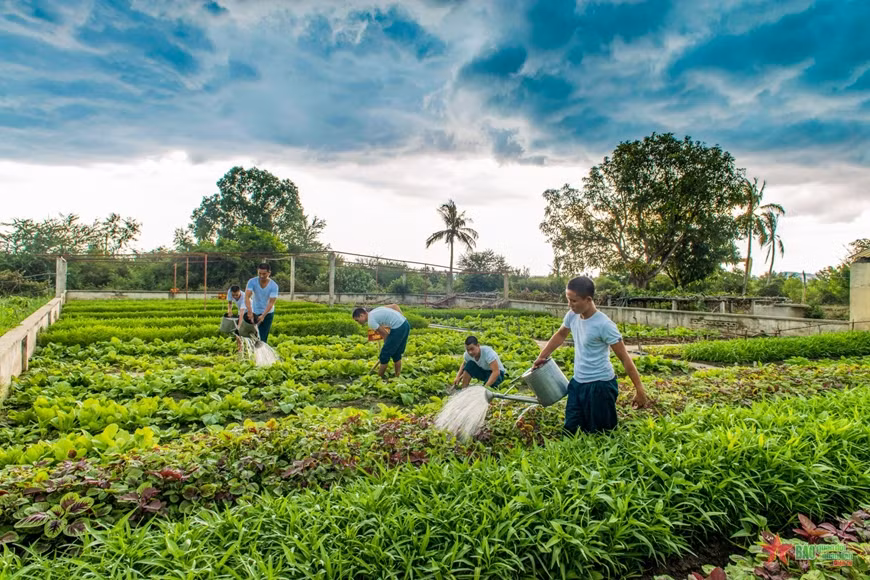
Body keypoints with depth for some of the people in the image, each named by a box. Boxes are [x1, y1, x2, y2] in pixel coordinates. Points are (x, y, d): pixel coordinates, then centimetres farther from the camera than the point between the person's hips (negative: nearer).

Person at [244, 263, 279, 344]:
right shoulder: (252, 282, -14)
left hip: (267, 313, -2)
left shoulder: (274, 286, -17)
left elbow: (271, 303, -20)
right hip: (254, 312, 2)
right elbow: (247, 297, -24)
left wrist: (263, 316, -32)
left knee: (263, 338, -3)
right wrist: (249, 312, -37)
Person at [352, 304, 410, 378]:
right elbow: (395, 305, 17)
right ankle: (397, 377, 26)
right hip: (405, 324, 9)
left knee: (385, 354, 4)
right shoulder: (375, 311, 19)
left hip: (398, 328, -9)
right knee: (396, 354, 19)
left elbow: (385, 334, -2)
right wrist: (401, 319, 15)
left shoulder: (371, 321, -5)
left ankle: (379, 378, 15)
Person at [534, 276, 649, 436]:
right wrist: (541, 357, 22)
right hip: (578, 383, 6)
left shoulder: (604, 325, -22)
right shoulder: (572, 316, -4)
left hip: (600, 385, -6)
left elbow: (625, 358, -16)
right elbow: (560, 335, 18)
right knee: (571, 432, 13)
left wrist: (640, 390, -15)